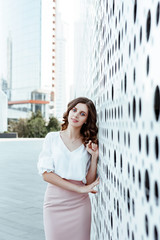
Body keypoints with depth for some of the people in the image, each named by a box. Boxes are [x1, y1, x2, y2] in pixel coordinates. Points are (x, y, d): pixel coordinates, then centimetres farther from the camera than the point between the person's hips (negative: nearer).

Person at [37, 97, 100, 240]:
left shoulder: (88, 145, 6)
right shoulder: (52, 138, 1)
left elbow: (90, 181, 2)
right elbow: (46, 174, -8)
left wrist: (94, 157, -8)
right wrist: (79, 189, -12)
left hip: (79, 204, 1)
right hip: (55, 201, -1)